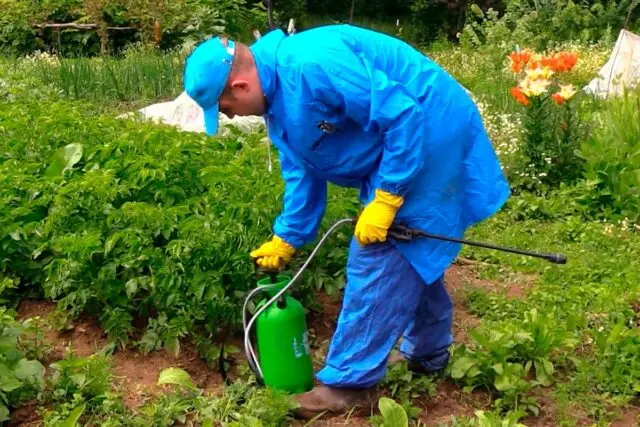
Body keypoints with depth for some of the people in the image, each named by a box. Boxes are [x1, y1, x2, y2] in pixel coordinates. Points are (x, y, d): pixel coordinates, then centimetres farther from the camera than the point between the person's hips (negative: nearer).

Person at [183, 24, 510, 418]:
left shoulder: (312, 64, -28)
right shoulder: (277, 96, 5)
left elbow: (402, 113, -28)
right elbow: (302, 172, 16)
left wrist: (385, 198, -24)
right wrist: (286, 240, 19)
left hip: (428, 133, -10)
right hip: (400, 142, 10)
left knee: (379, 259, -7)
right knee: (412, 254, 20)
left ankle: (350, 382, 3)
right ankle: (430, 353, 37)